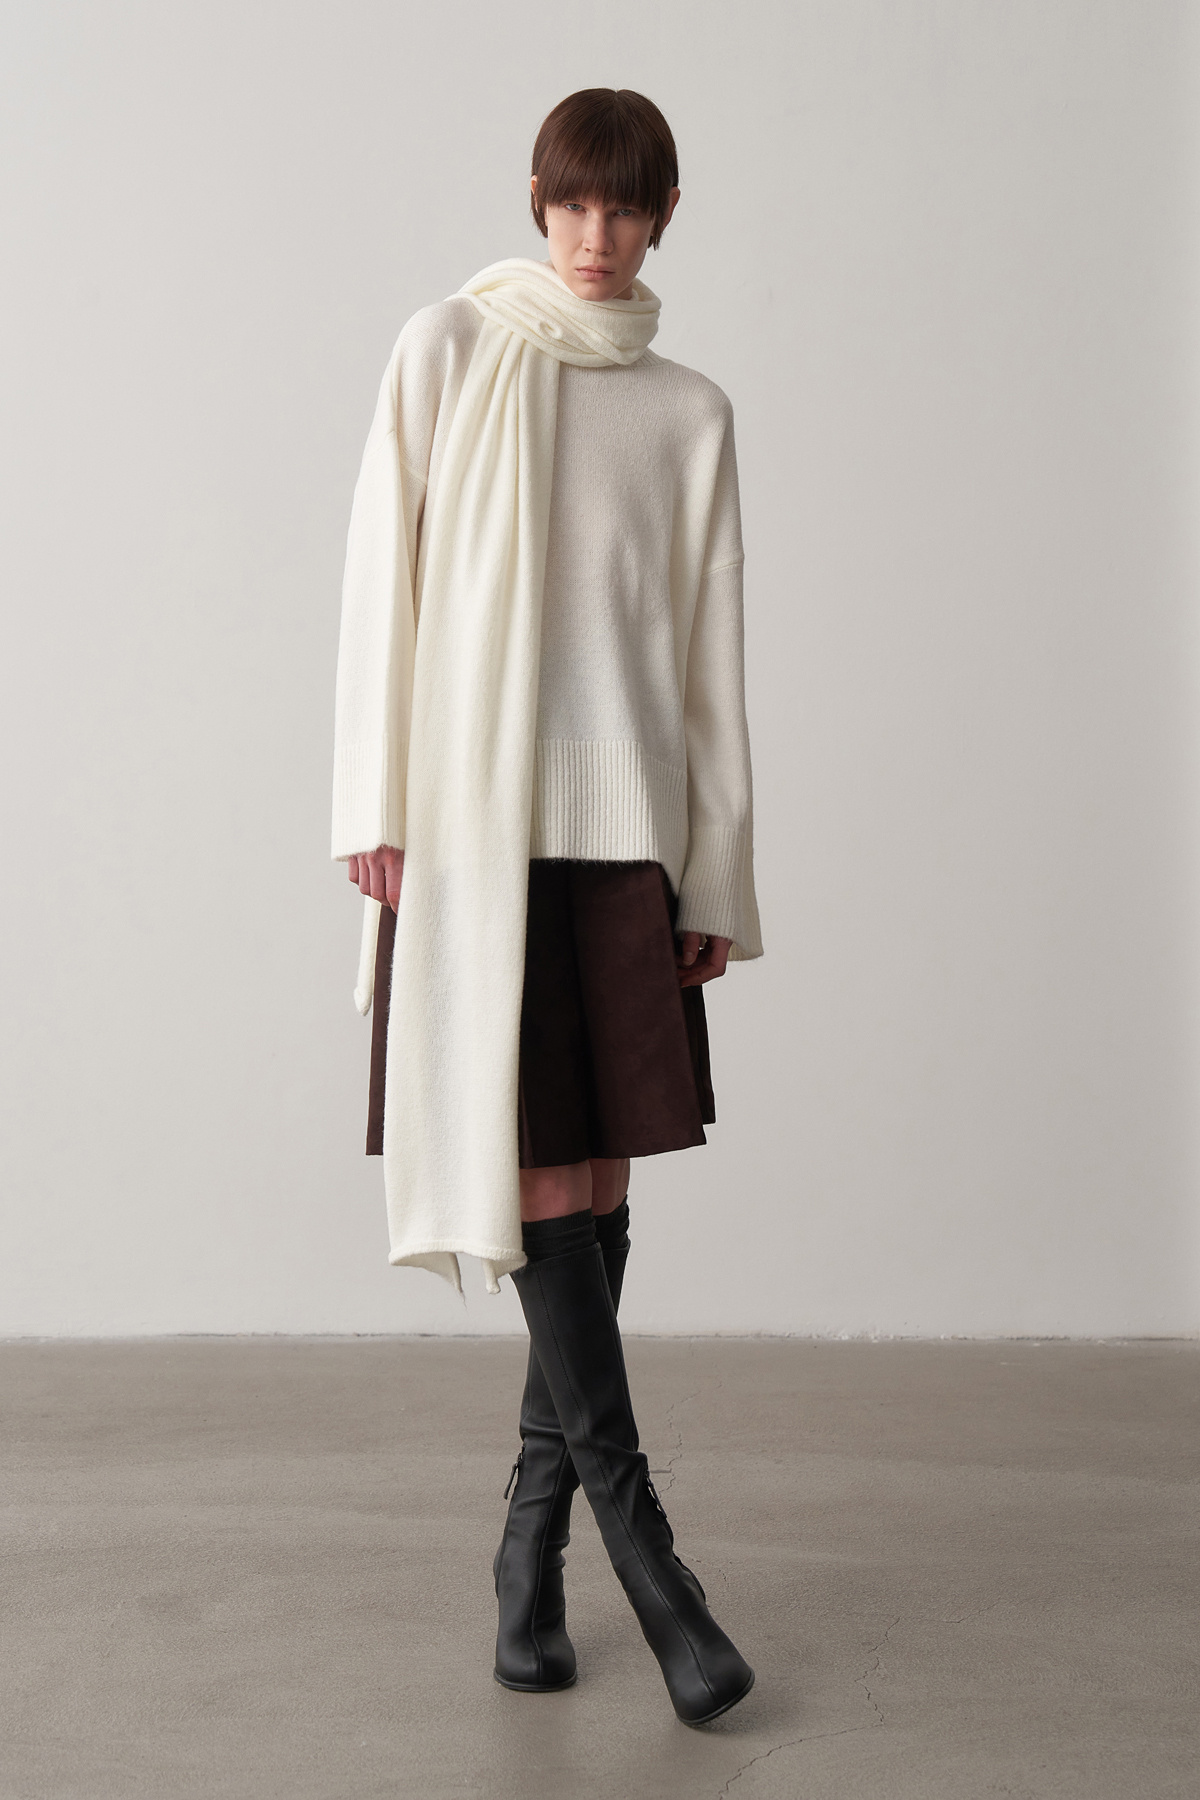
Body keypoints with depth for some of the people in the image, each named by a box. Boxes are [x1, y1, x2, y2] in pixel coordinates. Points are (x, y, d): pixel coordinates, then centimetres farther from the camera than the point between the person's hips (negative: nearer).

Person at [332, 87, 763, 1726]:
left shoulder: (691, 415, 11)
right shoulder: (450, 351, 6)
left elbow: (710, 657, 10)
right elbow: (383, 579, 2)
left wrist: (717, 879, 6)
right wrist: (374, 807, -5)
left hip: (623, 826, 3)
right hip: (472, 820, -2)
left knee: (596, 1180, 3)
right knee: (532, 1174, -7)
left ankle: (533, 1547, 17)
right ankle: (638, 1540, 1)